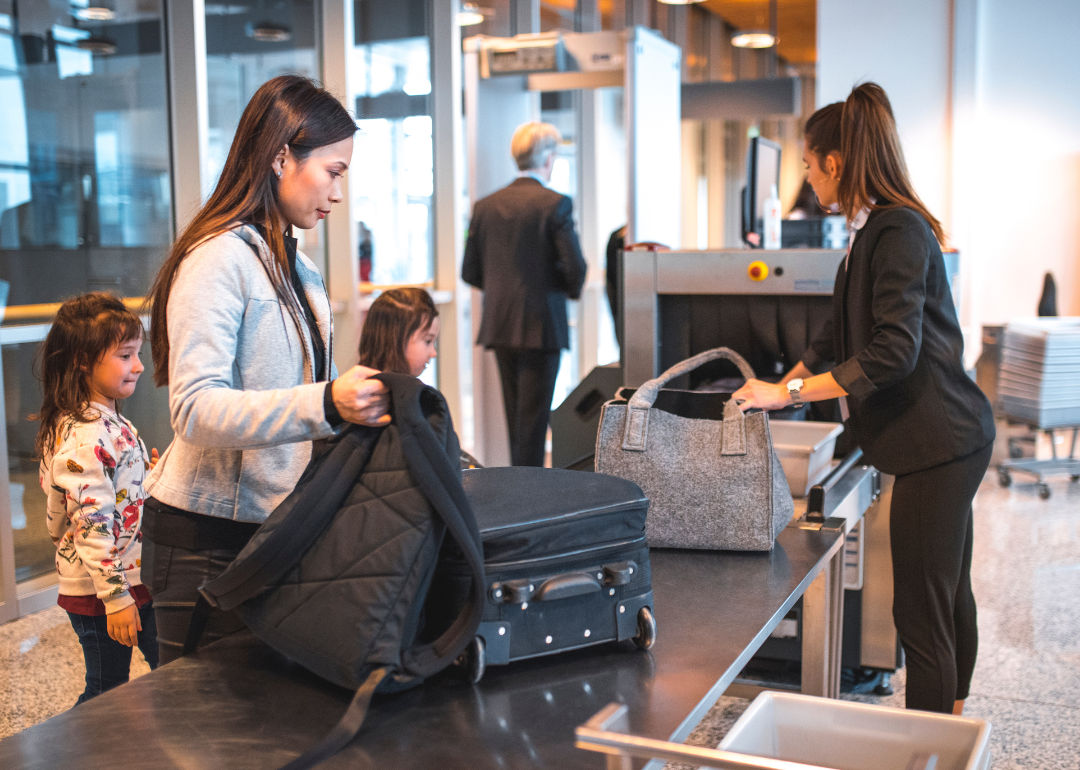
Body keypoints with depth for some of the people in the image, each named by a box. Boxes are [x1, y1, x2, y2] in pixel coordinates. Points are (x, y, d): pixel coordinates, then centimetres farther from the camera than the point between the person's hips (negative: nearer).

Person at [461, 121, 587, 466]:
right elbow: (575, 268, -14)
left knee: (516, 416, 16)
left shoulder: (485, 205, 5)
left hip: (499, 326, 6)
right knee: (534, 417, 0)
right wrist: (572, 290, 8)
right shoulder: (555, 204, -10)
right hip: (541, 325, -5)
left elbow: (470, 272, 7)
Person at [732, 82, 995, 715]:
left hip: (939, 443, -10)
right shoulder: (875, 228, 14)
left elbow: (892, 351, -25)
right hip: (943, 442, 10)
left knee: (921, 614, -5)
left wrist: (790, 393, -22)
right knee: (950, 597, 21)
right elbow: (841, 336, 23)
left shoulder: (899, 230, -17)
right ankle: (951, 726, 37)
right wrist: (779, 387, 24)